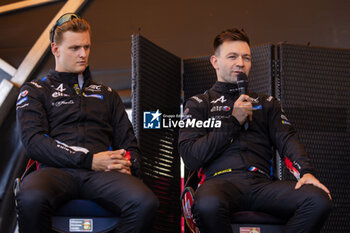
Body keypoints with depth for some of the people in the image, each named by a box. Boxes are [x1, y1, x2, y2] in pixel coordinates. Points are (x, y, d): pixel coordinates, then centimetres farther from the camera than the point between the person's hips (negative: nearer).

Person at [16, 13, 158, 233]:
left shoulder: (106, 94, 31)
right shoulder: (34, 91, 19)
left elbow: (128, 142, 28)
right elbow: (34, 142, 2)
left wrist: (129, 167, 1)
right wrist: (89, 160, -9)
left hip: (102, 173, 3)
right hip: (57, 170, -2)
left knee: (146, 203, -33)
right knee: (31, 199, -41)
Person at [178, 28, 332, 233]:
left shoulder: (267, 103, 28)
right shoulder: (199, 104, 18)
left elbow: (287, 139, 12)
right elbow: (191, 157, 4)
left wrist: (306, 170, -10)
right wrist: (233, 121, 1)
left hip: (262, 183, 3)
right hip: (221, 180, -3)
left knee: (319, 200, -27)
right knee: (208, 205, -42)